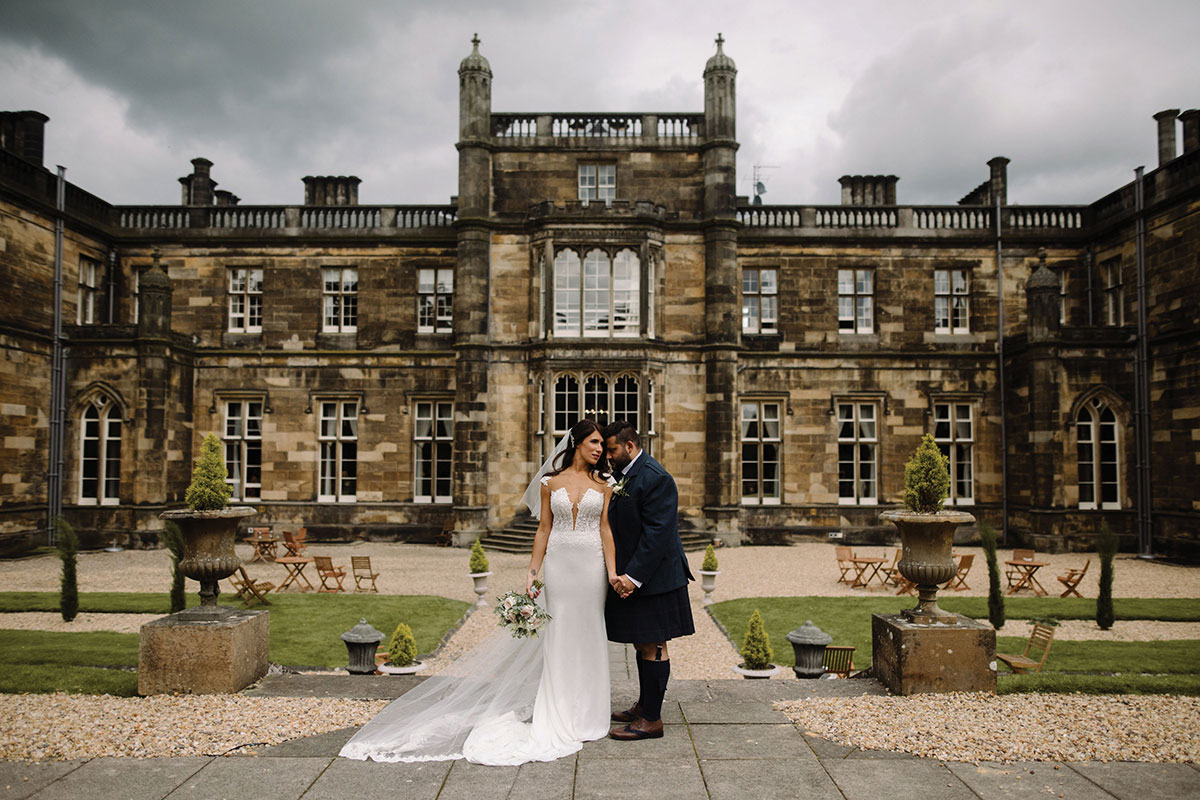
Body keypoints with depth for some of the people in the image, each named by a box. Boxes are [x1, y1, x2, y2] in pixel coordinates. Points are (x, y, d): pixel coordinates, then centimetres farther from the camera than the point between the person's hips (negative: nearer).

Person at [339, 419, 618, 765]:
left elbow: (606, 529, 1)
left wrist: (612, 571, -9)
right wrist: (532, 572, 3)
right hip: (558, 562, 0)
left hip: (592, 564, 0)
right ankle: (558, 716, 10)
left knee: (586, 632, 4)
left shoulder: (603, 484, 4)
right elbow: (544, 529, 7)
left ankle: (584, 712, 18)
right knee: (558, 633, 1)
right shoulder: (550, 483, 5)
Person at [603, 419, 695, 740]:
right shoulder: (623, 476, 11)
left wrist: (633, 576, -22)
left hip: (651, 578, -9)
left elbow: (656, 533, -22)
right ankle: (644, 705, 31)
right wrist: (620, 573, 6)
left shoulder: (655, 479, -18)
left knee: (653, 647, -1)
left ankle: (652, 720, 6)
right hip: (631, 576, 9)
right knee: (642, 645, 19)